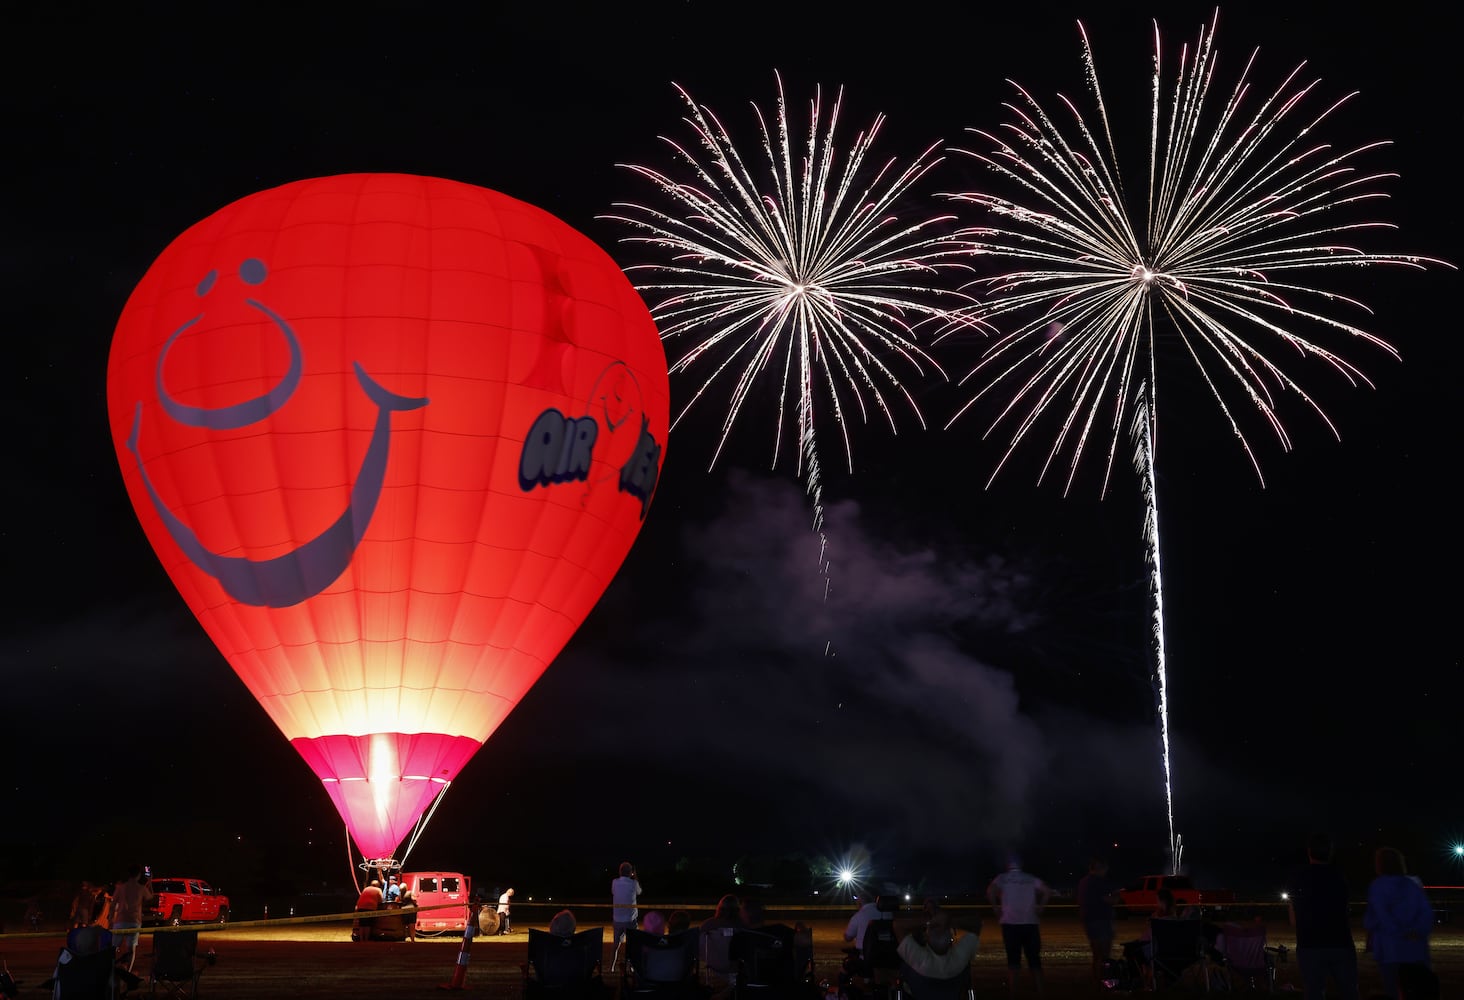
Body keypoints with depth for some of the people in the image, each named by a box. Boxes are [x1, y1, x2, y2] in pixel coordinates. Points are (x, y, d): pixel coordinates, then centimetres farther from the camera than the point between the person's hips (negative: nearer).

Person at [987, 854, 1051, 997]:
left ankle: (1013, 995, 2)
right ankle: (1040, 994, 5)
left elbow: (990, 891, -12)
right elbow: (1048, 892, -1)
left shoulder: (1002, 878, 5)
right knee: (1034, 960, 8)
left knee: (1013, 960, 4)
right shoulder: (1031, 879, 10)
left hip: (1010, 924, -1)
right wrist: (1040, 908, 4)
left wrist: (996, 908, -3)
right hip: (1030, 923, 1)